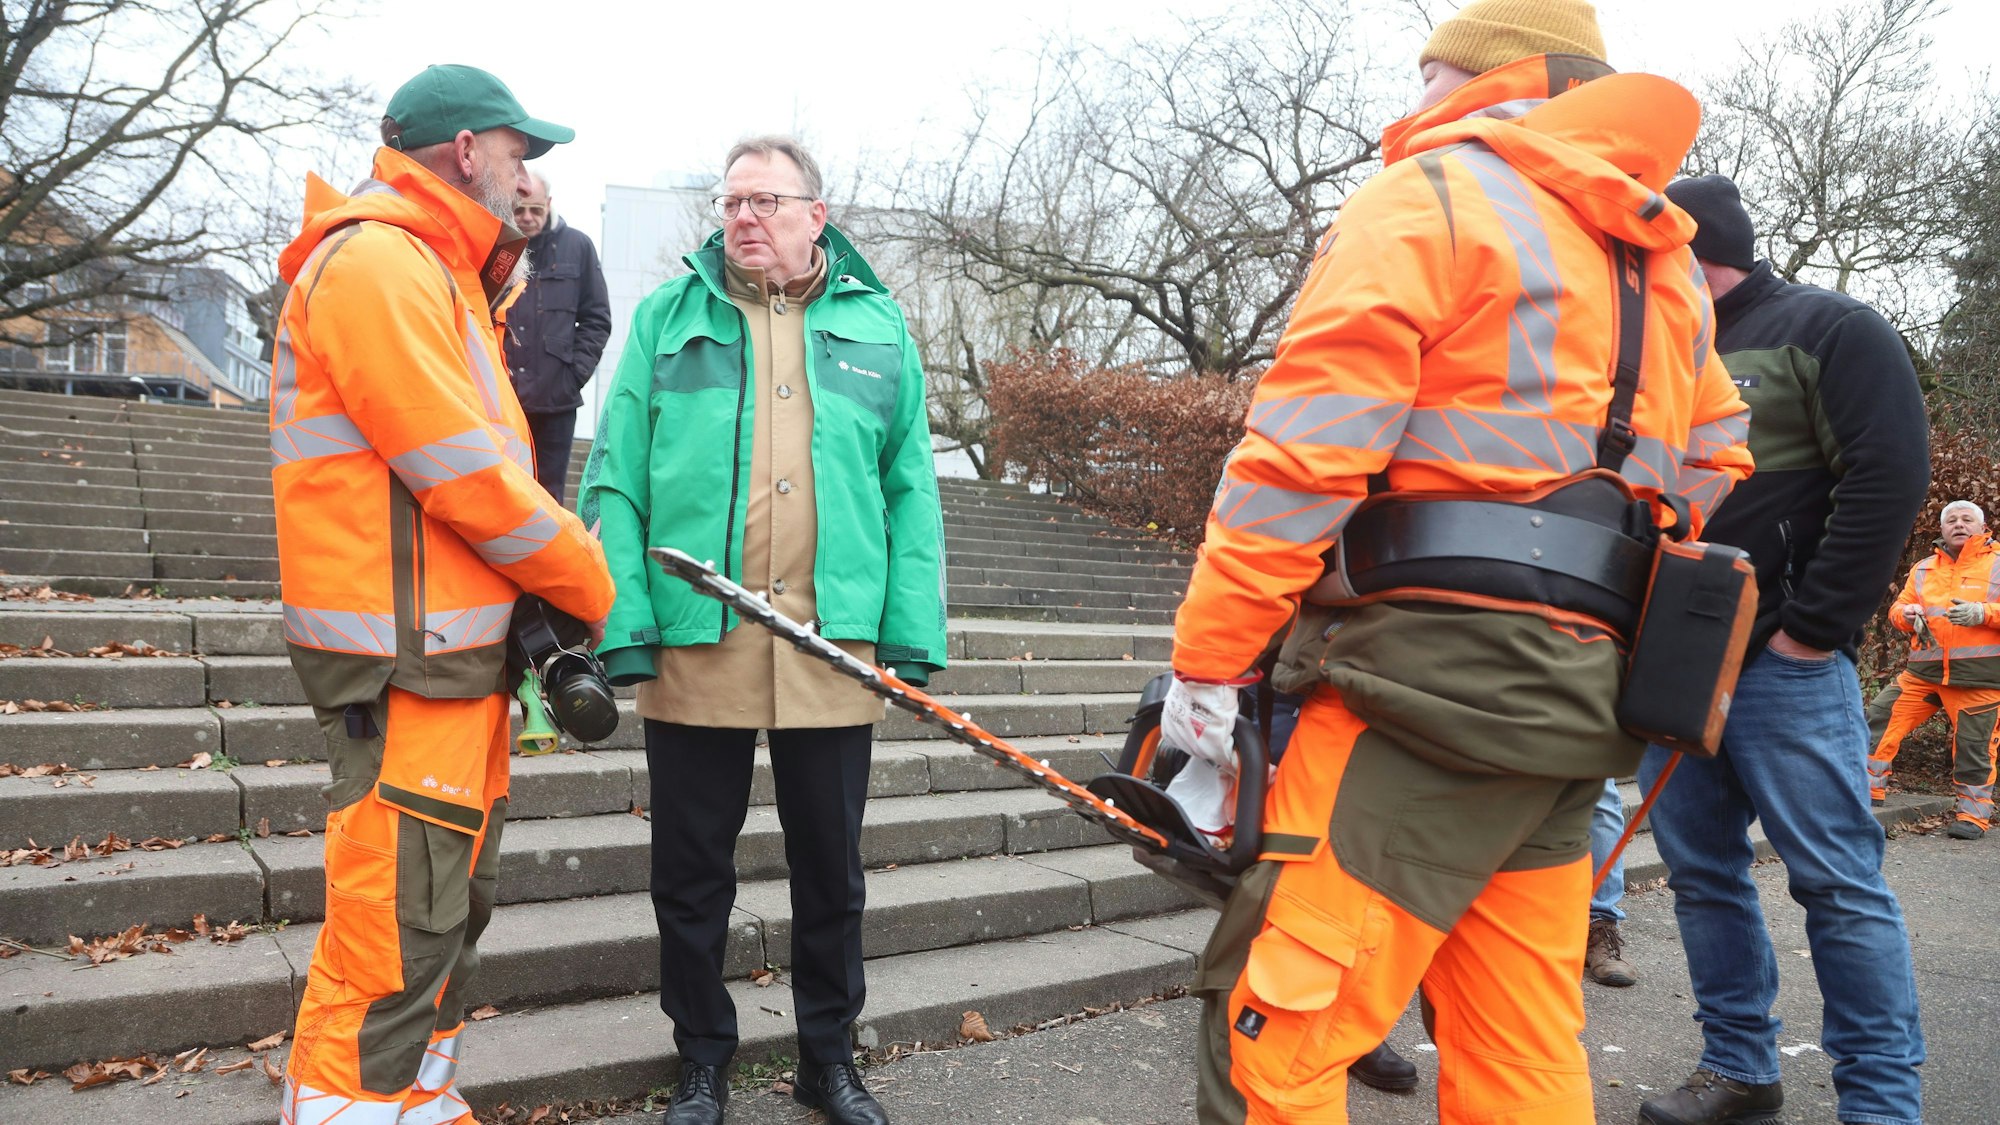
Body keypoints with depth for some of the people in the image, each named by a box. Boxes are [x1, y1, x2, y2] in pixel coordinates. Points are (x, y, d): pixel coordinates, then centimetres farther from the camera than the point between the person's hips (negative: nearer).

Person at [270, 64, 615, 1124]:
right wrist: (598, 590, -9)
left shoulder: (433, 275, 21)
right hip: (406, 665, -11)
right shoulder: (375, 261, -13)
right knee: (394, 945, -7)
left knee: (450, 913, 19)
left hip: (459, 651, 11)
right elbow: (466, 474, -19)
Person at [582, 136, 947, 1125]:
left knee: (830, 867, 13)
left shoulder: (878, 328, 9)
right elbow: (616, 483, 1)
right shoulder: (667, 318, 7)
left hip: (834, 645, 1)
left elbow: (912, 492, 6)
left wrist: (912, 634, -2)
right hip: (694, 642, 0)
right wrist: (622, 626, -9)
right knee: (691, 871, 11)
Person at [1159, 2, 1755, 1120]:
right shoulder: (1663, 261, 23)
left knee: (1270, 1028, -6)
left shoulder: (1428, 196, -1)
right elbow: (1715, 462, 28)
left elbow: (1303, 452, -12)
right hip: (1580, 686, 9)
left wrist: (1209, 657, -10)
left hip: (1432, 677, -9)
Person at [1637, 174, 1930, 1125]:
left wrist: (1813, 629, -15)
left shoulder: (1826, 329, -1)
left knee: (1838, 883, -3)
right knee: (1702, 873, 10)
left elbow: (1889, 477, -11)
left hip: (1781, 663, -7)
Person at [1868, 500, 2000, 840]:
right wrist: (1907, 613, -7)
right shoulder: (1923, 569, 15)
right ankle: (1869, 790, 8)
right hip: (1924, 672, 4)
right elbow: (1897, 610, 15)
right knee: (1879, 720, -3)